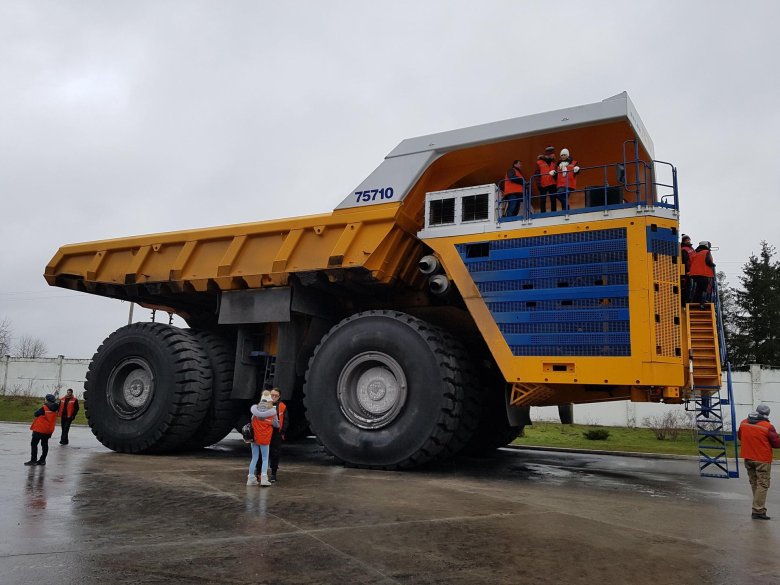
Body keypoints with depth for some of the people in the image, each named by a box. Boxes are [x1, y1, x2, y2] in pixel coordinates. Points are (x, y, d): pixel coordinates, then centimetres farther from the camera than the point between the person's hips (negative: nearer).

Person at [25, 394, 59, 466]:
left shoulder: (44, 408, -19)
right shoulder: (55, 409, 0)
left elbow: (36, 414, -7)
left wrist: (39, 410, 11)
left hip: (39, 429, -7)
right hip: (48, 430, 7)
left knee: (34, 444, 3)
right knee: (45, 444, 14)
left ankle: (33, 460, 2)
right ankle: (42, 460, 17)